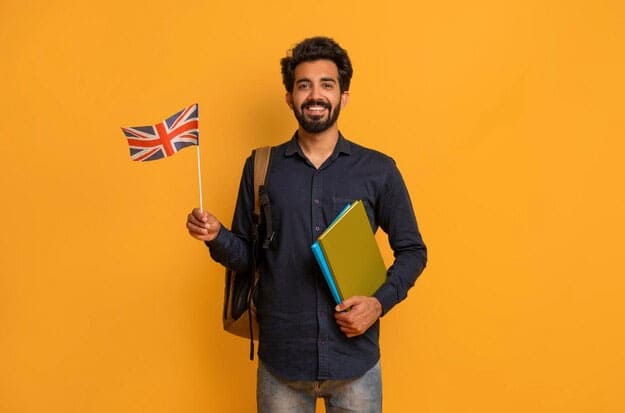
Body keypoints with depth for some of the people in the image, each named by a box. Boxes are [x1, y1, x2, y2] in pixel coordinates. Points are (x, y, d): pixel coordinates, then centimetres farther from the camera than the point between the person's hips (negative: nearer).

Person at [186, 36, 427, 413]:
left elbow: (412, 250, 5)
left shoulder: (379, 170, -2)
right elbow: (246, 255, 6)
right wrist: (216, 236, -14)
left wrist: (380, 302, -10)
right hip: (281, 358, 1)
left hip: (355, 358, 0)